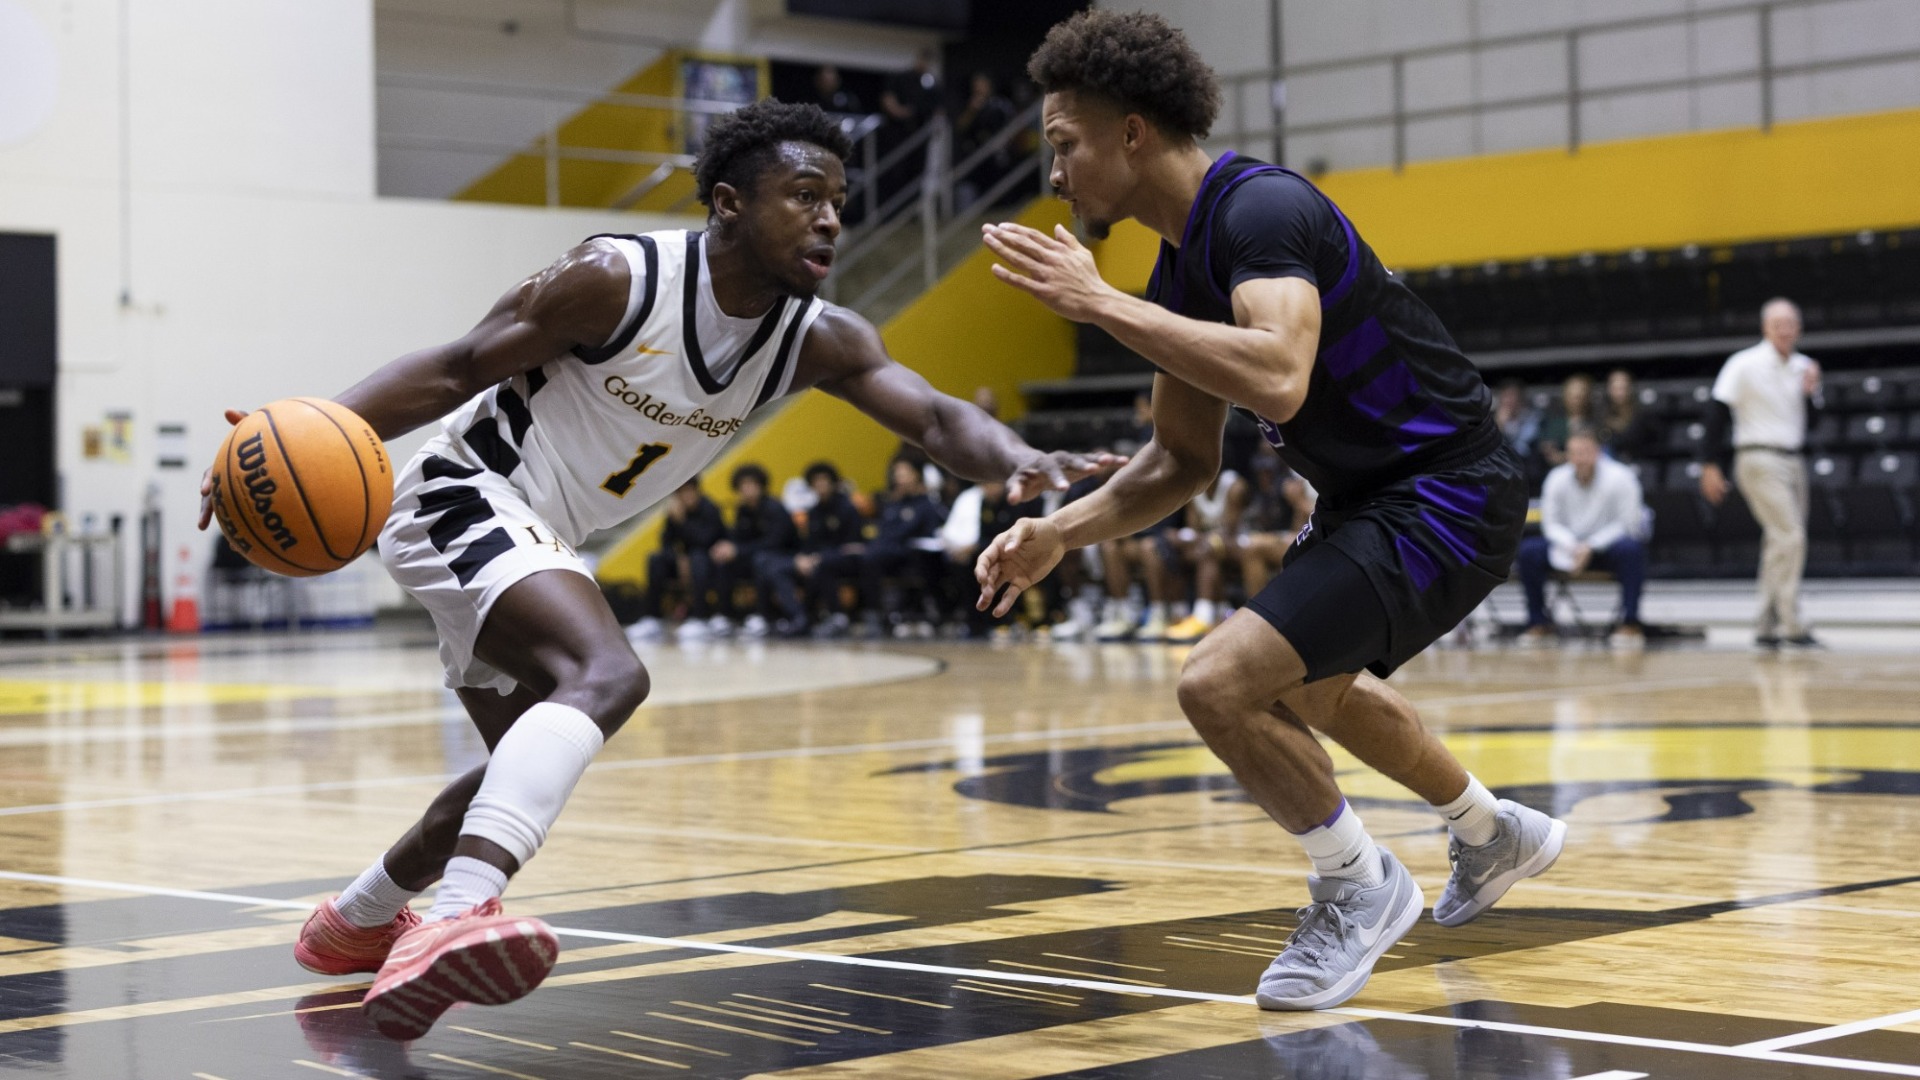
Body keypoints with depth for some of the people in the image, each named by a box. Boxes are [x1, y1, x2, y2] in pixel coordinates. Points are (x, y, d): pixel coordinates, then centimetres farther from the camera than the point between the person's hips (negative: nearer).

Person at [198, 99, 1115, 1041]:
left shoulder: (819, 341, -6)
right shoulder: (618, 280, -23)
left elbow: (936, 417, -17)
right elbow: (454, 371, -20)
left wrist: (1019, 461, -40)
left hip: (537, 540, 9)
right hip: (465, 496, -9)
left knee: (536, 764, 23)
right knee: (606, 675, -33)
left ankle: (353, 924, 45)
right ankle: (455, 920, -47)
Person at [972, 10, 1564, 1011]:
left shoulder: (1262, 207, -23)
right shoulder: (1180, 267, 6)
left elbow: (1278, 381, -41)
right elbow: (1182, 458, 14)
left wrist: (1098, 300, -34)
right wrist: (1060, 531, 0)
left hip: (1446, 495, -11)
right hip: (1371, 494, 11)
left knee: (1220, 683, -21)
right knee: (1312, 685, 33)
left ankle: (1359, 889, 3)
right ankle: (1494, 834, 53)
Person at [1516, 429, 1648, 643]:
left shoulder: (1620, 478, -16)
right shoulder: (1557, 479, -7)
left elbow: (1627, 524, -14)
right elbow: (1551, 523, -1)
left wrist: (1590, 546, -23)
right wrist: (1571, 546, -22)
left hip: (1607, 546, -3)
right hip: (1571, 543, 3)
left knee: (1631, 549, -37)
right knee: (1528, 550, -21)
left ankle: (1630, 623, -27)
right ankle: (1539, 622, -9)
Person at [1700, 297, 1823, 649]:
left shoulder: (1803, 367, 11)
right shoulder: (1744, 365, -7)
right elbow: (1717, 413, -8)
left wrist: (1811, 392, -5)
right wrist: (1711, 465, -12)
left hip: (1792, 461, 7)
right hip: (1759, 460, -7)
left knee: (1780, 545, 8)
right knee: (1791, 538, -16)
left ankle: (1766, 627, 15)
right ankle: (1793, 627, -13)